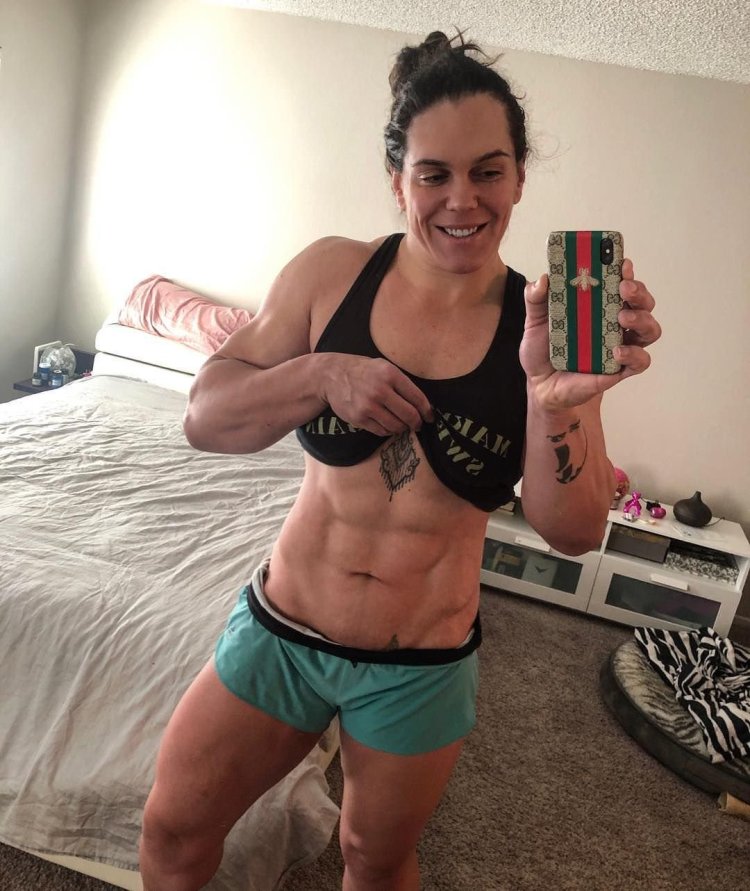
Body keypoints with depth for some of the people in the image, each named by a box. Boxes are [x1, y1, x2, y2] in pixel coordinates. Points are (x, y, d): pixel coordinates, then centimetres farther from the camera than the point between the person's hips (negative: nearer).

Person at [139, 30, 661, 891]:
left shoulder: (547, 325, -11)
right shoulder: (331, 272, -8)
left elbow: (574, 532, -15)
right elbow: (205, 418, -7)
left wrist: (554, 403, -33)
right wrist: (321, 375, -24)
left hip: (422, 669, 0)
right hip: (279, 633, 1)